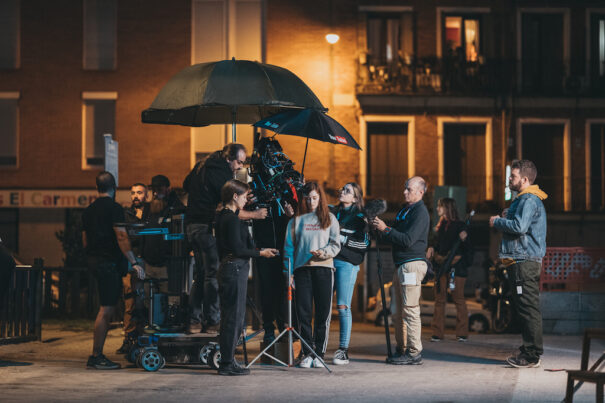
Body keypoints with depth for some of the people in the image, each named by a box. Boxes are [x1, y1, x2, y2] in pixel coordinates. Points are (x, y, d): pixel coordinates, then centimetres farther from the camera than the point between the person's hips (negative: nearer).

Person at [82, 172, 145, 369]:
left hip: (94, 261, 9)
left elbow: (85, 240, 19)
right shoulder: (114, 208, -10)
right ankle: (97, 356, -7)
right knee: (106, 309, -7)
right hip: (109, 262, -9)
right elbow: (122, 238, -18)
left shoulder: (88, 210, 15)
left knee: (107, 308, 12)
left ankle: (96, 356, 11)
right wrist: (134, 262, -19)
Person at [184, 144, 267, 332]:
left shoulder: (201, 166, 12)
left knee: (202, 272, 17)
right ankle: (212, 321, -4)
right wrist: (254, 215, -9)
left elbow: (186, 186, 27)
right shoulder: (222, 174, -16)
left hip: (192, 224, 9)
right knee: (214, 274, -4)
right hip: (208, 227, -9)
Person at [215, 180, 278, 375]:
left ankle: (227, 362, 18)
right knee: (234, 317, -6)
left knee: (230, 317, 13)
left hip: (227, 269, 10)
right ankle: (227, 364, -3)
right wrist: (260, 253, -8)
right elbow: (237, 250, -18)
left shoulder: (222, 217, 15)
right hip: (235, 270, -10)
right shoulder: (231, 219, -15)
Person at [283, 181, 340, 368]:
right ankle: (307, 354, 3)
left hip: (324, 267, -1)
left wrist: (325, 252, -15)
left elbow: (336, 244, 5)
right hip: (302, 269, 1)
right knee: (304, 312, -3)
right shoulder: (296, 221, 13)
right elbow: (289, 247, 11)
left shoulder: (330, 219, 12)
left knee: (323, 313, -2)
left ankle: (319, 353, 4)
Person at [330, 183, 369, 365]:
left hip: (347, 263, -5)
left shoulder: (359, 218, 4)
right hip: (328, 261, 5)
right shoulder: (332, 212, 19)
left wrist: (342, 239, -11)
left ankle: (343, 350, -4)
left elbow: (363, 244, -7)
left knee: (343, 306, -7)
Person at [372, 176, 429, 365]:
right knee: (399, 312, 12)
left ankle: (414, 353, -8)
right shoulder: (404, 210, 19)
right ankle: (402, 349, 17)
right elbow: (396, 236, 22)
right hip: (401, 265, 10)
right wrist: (380, 228, 5)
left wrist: (386, 229, -17)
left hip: (412, 264, -10)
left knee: (410, 310, -10)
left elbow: (408, 240, -20)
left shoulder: (420, 213, -10)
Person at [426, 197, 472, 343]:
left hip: (456, 265, -6)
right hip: (441, 265, 6)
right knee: (439, 299, 4)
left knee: (458, 298, -3)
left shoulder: (459, 225, -5)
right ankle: (438, 332, 6)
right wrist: (432, 248, 8)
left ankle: (462, 333, 3)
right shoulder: (440, 225, 15)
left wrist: (465, 239, -26)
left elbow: (468, 248, -6)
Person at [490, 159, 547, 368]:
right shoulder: (525, 199, 21)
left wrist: (497, 222, -11)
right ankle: (529, 351, 19)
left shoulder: (529, 200, -13)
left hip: (524, 262, -11)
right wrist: (508, 217, 12)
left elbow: (519, 226, -25)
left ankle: (532, 355, -8)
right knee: (525, 308, 13)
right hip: (523, 261, 11)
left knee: (528, 308, -9)